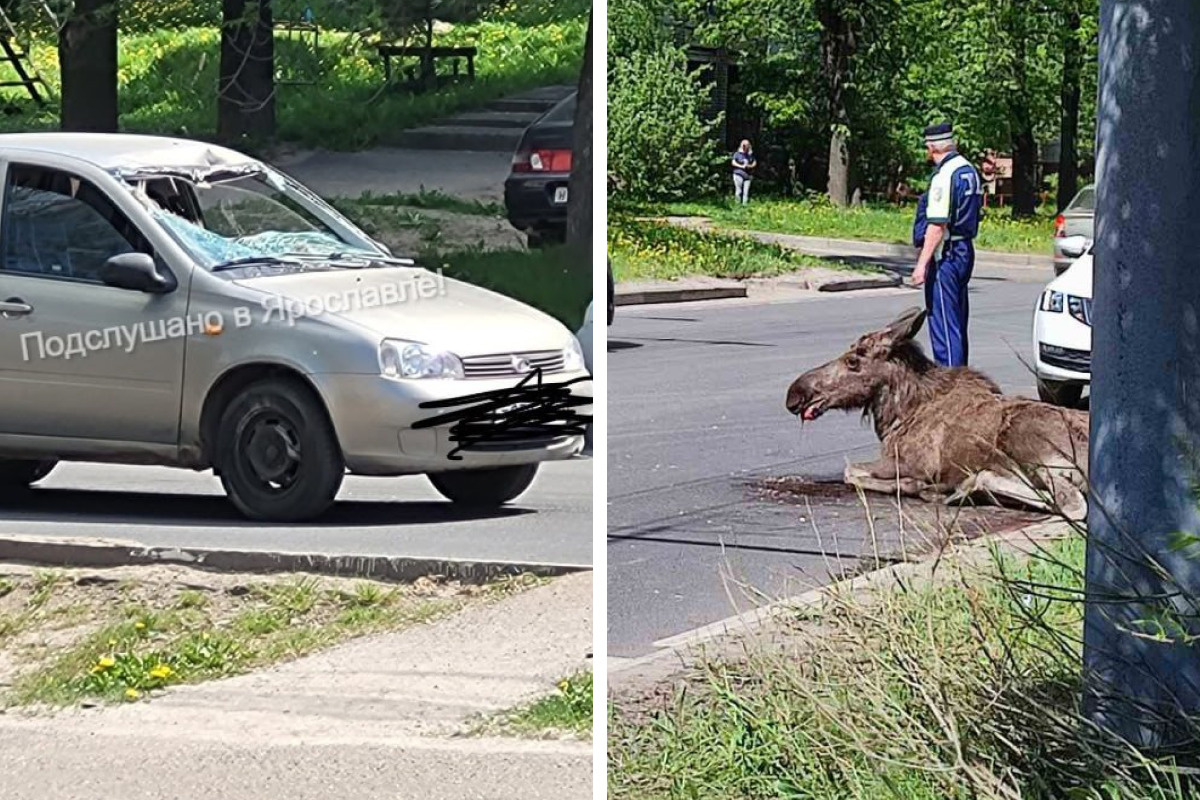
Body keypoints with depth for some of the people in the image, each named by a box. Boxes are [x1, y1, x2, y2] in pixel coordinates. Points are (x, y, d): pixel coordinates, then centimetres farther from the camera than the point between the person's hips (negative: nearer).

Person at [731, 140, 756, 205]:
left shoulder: (750, 154, 9)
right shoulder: (737, 154, -1)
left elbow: (754, 163, 14)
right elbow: (733, 163, -5)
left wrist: (750, 166, -7)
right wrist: (741, 166, -15)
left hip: (747, 175, 3)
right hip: (738, 174, -3)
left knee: (746, 192, -3)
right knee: (739, 191, -6)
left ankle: (744, 205, 1)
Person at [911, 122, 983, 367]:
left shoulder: (945, 176, -17)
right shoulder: (970, 171, 12)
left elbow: (937, 226, -22)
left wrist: (922, 264, -21)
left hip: (946, 255, -9)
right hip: (966, 250, 9)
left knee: (943, 322, -7)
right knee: (958, 324, 16)